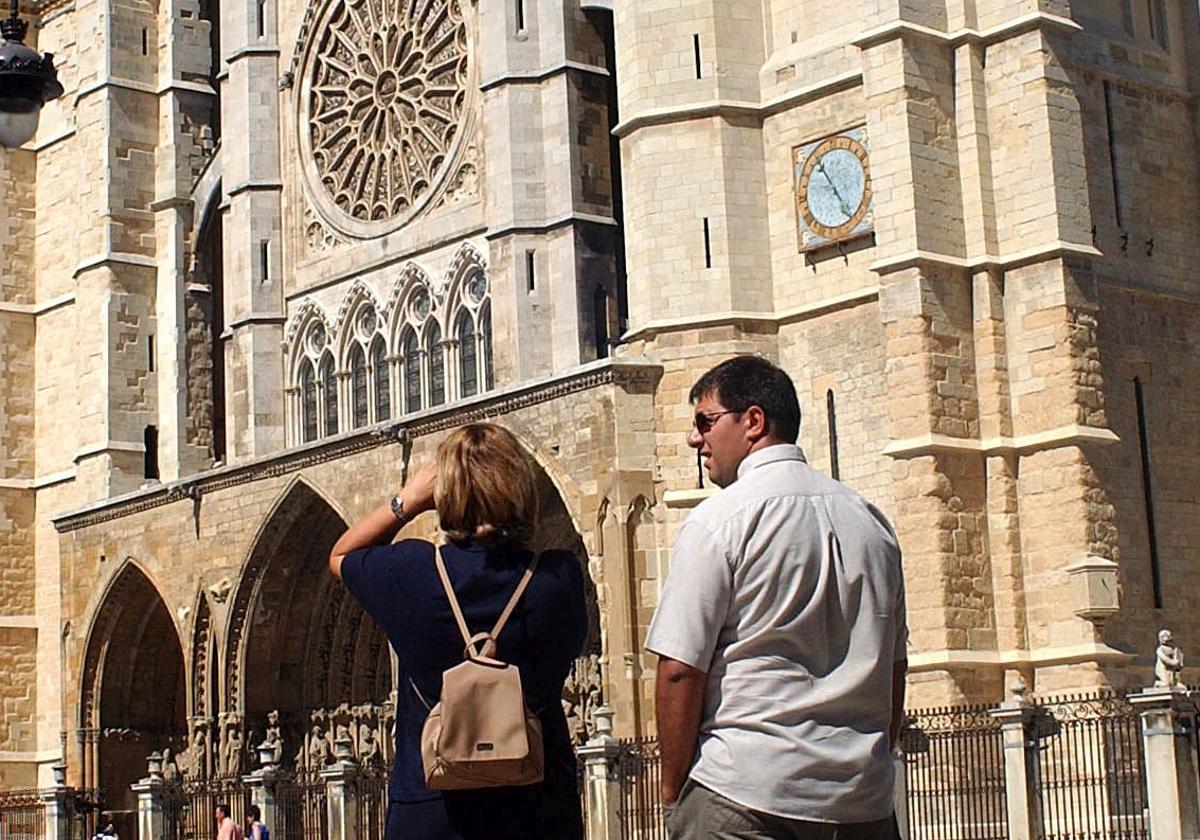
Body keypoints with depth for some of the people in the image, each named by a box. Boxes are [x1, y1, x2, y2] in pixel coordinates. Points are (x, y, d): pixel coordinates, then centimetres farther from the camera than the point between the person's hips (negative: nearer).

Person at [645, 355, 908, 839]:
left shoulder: (717, 520, -8)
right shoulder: (870, 521, 10)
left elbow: (679, 670, -12)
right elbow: (895, 666, 16)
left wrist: (673, 789, -2)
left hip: (747, 798, -6)